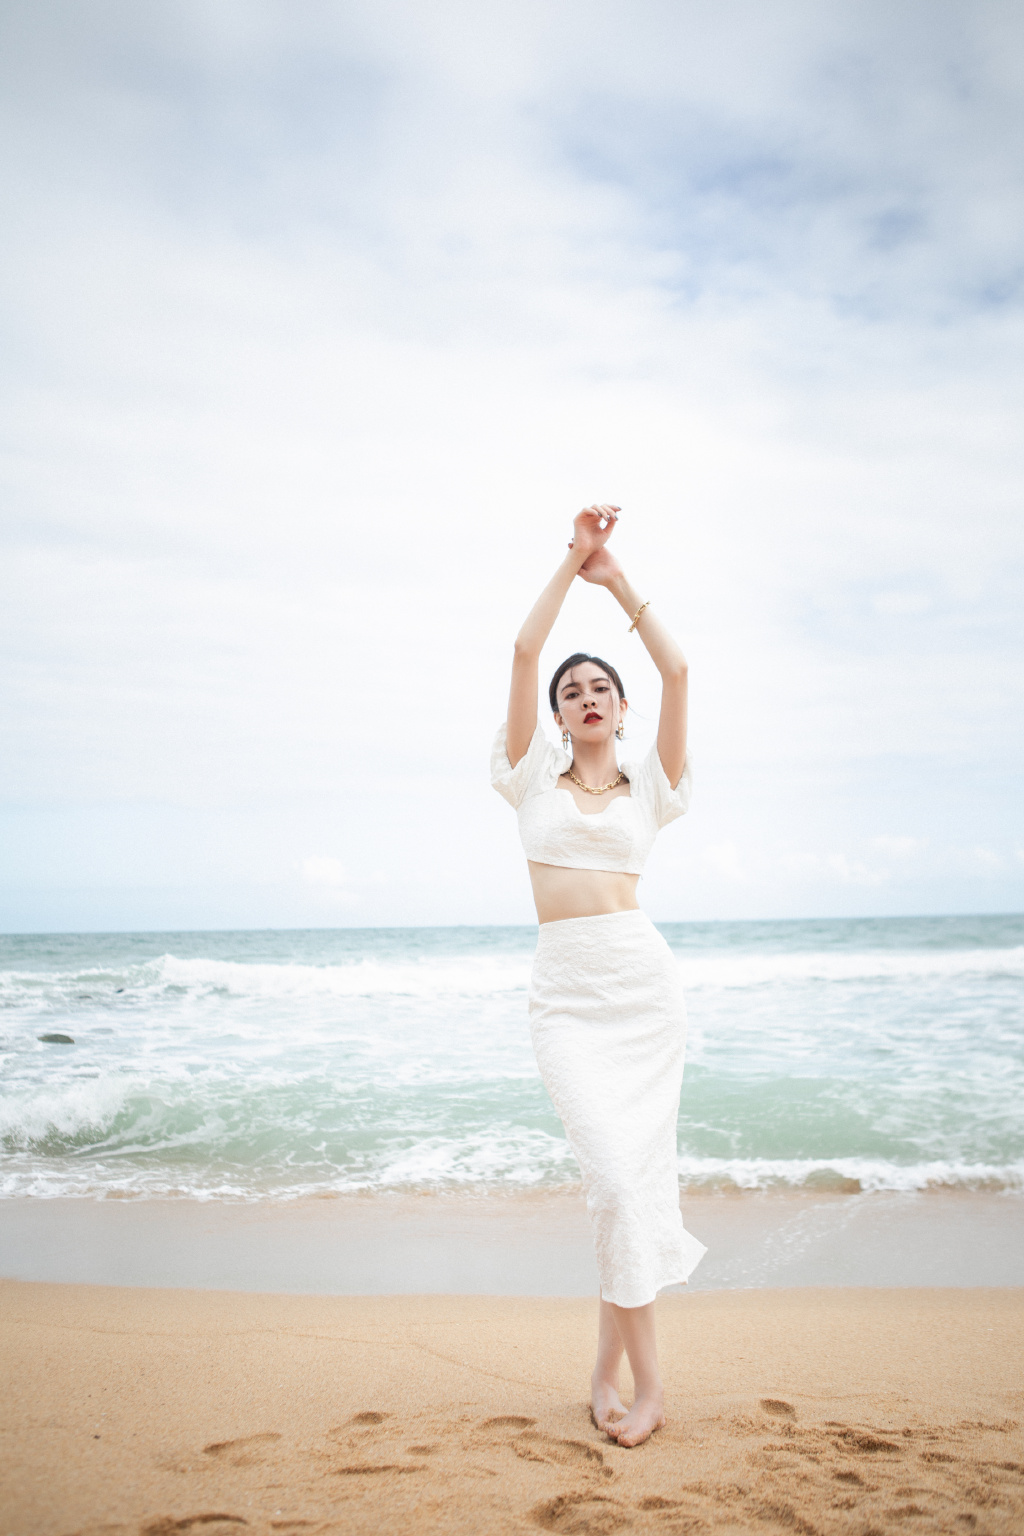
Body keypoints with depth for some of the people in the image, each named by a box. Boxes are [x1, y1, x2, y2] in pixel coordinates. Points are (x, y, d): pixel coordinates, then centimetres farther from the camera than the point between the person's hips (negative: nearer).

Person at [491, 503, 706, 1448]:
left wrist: (617, 579, 4)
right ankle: (645, 1377, 5)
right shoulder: (533, 776, 9)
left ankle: (611, 1362, 17)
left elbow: (677, 669, 1)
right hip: (565, 990, -1)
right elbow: (524, 652, 1)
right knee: (613, 1166, -10)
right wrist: (573, 560, 2)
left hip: (643, 979, 1)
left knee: (637, 1166, 1)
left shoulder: (648, 787, 10)